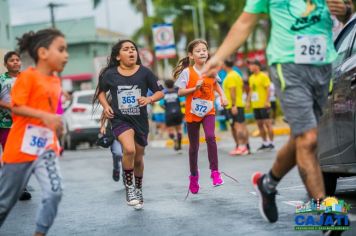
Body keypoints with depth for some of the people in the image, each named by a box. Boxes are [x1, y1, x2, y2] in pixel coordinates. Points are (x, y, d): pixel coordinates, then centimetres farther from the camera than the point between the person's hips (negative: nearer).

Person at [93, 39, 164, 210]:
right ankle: (129, 187, -6)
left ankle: (138, 189, 41)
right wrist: (106, 106, -2)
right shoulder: (110, 74, -4)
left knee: (138, 159, 14)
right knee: (129, 150, -27)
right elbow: (101, 91, 14)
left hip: (140, 120, 2)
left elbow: (160, 92, 2)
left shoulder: (144, 73, -5)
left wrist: (149, 99, -17)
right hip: (120, 119, -2)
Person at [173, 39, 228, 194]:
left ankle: (214, 172, -15)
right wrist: (195, 88, -23)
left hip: (208, 111, 1)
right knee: (194, 146, 8)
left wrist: (222, 96, 6)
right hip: (192, 112, -1)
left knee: (210, 137, -24)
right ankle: (194, 176, 27)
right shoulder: (187, 72, -10)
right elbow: (180, 92, -11)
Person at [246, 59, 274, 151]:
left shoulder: (263, 76, -8)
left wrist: (267, 101, -20)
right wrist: (248, 102, 14)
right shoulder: (251, 78, 14)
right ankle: (264, 143, 17)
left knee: (267, 123, -5)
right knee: (259, 124, 10)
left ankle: (271, 142, 0)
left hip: (263, 105, -8)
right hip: (255, 105, 8)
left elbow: (268, 89, -12)